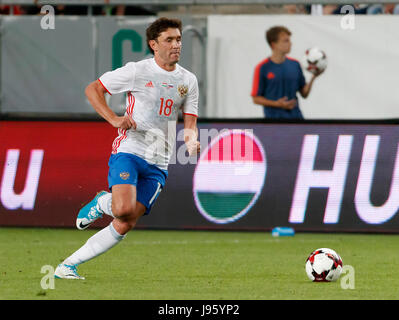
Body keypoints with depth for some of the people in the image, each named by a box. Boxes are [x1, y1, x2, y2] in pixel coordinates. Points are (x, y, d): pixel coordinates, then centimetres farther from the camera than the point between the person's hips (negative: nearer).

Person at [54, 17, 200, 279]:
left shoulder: (188, 81, 9)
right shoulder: (137, 71, -4)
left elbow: (190, 123, 12)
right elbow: (92, 89, 3)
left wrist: (192, 140, -12)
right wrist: (114, 119, -10)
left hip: (158, 164, 4)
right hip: (129, 151, -4)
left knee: (124, 226, -6)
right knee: (124, 209, -29)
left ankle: (69, 265, 4)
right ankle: (101, 203, 8)